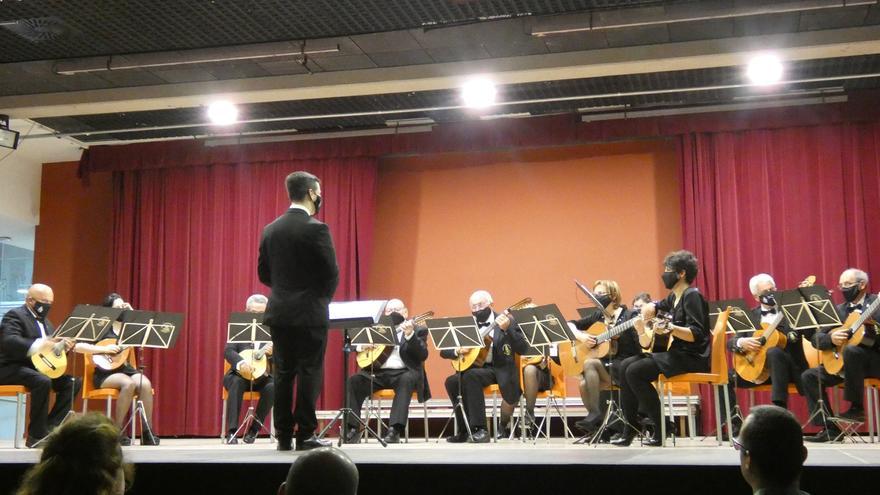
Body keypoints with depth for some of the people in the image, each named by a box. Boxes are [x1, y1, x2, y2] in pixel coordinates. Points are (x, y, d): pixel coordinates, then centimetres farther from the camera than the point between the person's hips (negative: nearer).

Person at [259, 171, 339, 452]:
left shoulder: (271, 230, 7)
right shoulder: (316, 229, -12)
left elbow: (263, 272, 11)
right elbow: (331, 273, -11)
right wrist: (323, 297, 7)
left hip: (279, 313, 6)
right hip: (309, 313, -6)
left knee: (283, 374, 9)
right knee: (309, 374, 0)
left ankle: (284, 436, 12)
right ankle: (306, 436, 2)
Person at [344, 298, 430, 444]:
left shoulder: (418, 330, 8)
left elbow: (423, 355, -8)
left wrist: (410, 335, -22)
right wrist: (361, 345, -5)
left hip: (403, 373, -3)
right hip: (378, 373, 3)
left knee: (407, 379, -37)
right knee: (353, 381, -23)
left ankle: (395, 430, -43)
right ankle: (353, 429, -21)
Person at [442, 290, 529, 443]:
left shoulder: (506, 320, 3)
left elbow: (523, 349, -8)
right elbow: (443, 351, 13)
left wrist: (507, 329, -21)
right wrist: (457, 351, -9)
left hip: (501, 368, -3)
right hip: (476, 368, 3)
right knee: (452, 382, -26)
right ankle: (465, 430, -16)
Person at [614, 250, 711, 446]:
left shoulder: (692, 296, -13)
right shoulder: (674, 297, 15)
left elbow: (696, 334, -23)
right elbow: (655, 306, 36)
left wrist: (670, 328, -36)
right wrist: (650, 308, 13)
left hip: (692, 358, -10)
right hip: (676, 353, 10)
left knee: (635, 372, -21)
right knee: (625, 366, 0)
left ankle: (662, 428, -13)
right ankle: (630, 426, 1)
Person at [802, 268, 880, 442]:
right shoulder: (839, 309, 13)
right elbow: (816, 339, 6)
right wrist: (831, 338, -15)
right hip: (841, 361, 6)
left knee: (851, 350, -36)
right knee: (809, 376, -10)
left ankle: (856, 408, -22)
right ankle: (830, 428, -11)